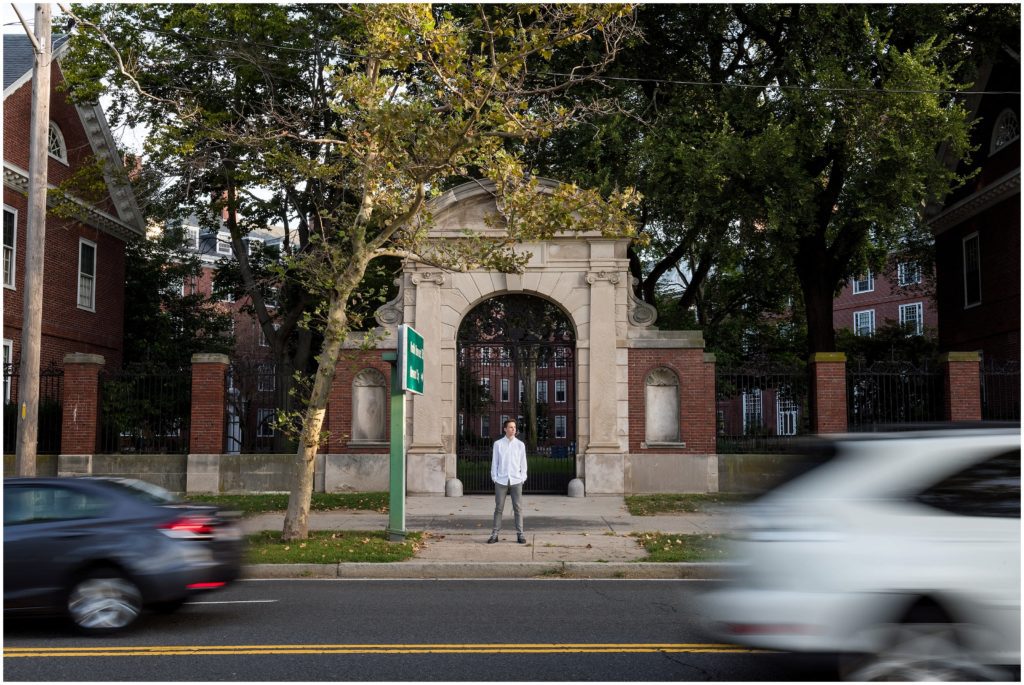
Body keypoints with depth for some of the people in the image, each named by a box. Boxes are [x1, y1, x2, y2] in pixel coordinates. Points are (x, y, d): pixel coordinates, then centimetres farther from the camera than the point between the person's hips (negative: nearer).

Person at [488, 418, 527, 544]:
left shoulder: (520, 444, 5)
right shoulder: (498, 444, 3)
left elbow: (523, 463, 7)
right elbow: (494, 462, 6)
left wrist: (522, 478, 1)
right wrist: (495, 478, 0)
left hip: (516, 481, 0)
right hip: (501, 481, 0)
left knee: (518, 508, 1)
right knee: (498, 508, 2)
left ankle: (520, 534, 6)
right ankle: (495, 534, 6)